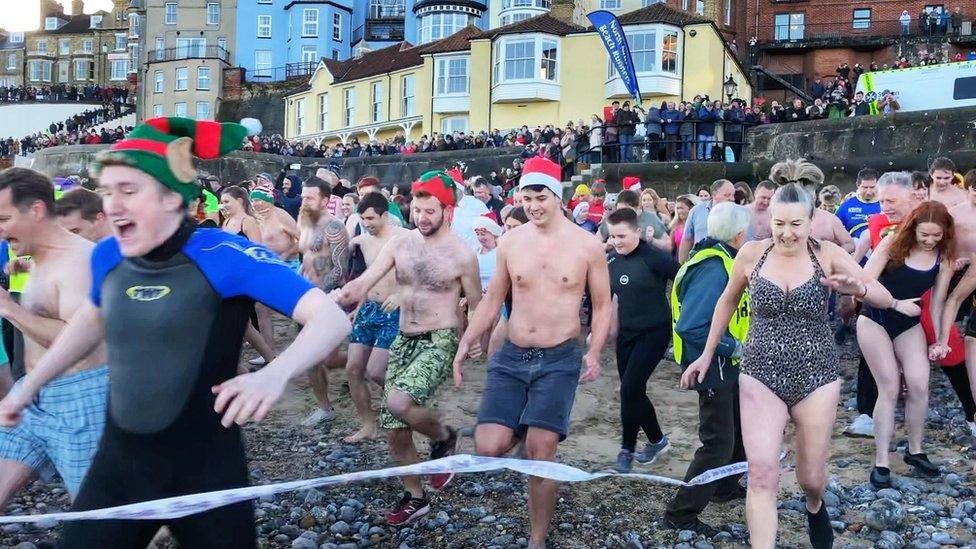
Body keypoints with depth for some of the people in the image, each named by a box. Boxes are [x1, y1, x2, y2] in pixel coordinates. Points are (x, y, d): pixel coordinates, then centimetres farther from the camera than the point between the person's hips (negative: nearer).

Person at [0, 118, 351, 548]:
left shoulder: (224, 256, -18)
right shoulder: (107, 257, -1)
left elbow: (331, 318, -25)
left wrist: (274, 375, -43)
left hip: (205, 469, -4)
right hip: (117, 463, 5)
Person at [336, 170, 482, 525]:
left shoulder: (462, 254, -8)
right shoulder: (400, 243, 2)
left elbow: (476, 305, 2)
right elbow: (366, 280, -8)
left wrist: (477, 340, -9)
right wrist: (335, 299, -25)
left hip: (440, 342, -5)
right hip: (403, 341, 5)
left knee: (398, 402, -29)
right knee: (395, 430, 7)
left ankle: (443, 438, 2)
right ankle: (416, 497, 29)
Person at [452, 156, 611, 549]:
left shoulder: (587, 245, -3)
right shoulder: (509, 242, 3)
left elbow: (602, 306, 4)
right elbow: (492, 300, 10)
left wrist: (594, 353, -11)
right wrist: (466, 343, -1)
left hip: (559, 361, -2)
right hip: (511, 358, 3)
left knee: (539, 453, -4)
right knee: (488, 449, -10)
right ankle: (519, 431, 27)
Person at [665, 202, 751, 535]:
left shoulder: (721, 260, 5)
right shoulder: (714, 269, -26)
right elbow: (690, 327, -31)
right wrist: (732, 346, -23)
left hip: (726, 365, 10)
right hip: (713, 368, -10)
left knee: (739, 429, 25)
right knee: (718, 444, -2)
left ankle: (725, 488, 44)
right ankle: (681, 515, 9)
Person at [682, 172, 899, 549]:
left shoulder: (828, 255, -9)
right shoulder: (751, 253, -6)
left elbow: (885, 300, -13)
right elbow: (728, 302, 10)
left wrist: (859, 288, -36)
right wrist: (707, 354, 14)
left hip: (816, 377, 0)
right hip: (760, 376, 0)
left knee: (810, 477, 16)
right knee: (761, 474, -13)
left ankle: (815, 508, 52)